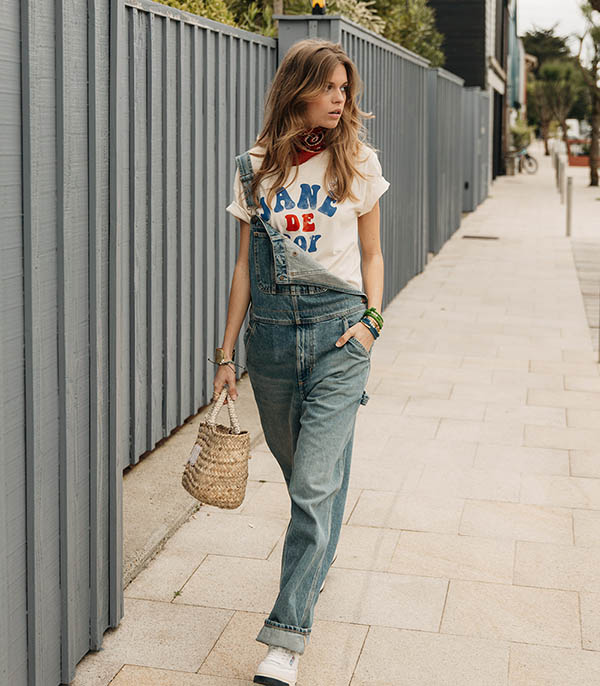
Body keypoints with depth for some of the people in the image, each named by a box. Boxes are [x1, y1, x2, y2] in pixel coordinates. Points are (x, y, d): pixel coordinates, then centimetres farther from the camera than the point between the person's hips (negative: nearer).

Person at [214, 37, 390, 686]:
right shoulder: (255, 168, 7)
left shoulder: (357, 162, 4)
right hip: (270, 329, 3)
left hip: (337, 325, -2)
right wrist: (226, 352, 8)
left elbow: (371, 254, 10)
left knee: (315, 482, -10)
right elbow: (246, 263, 10)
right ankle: (316, 564, 43)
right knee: (301, 470, 14)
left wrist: (371, 319, -7)